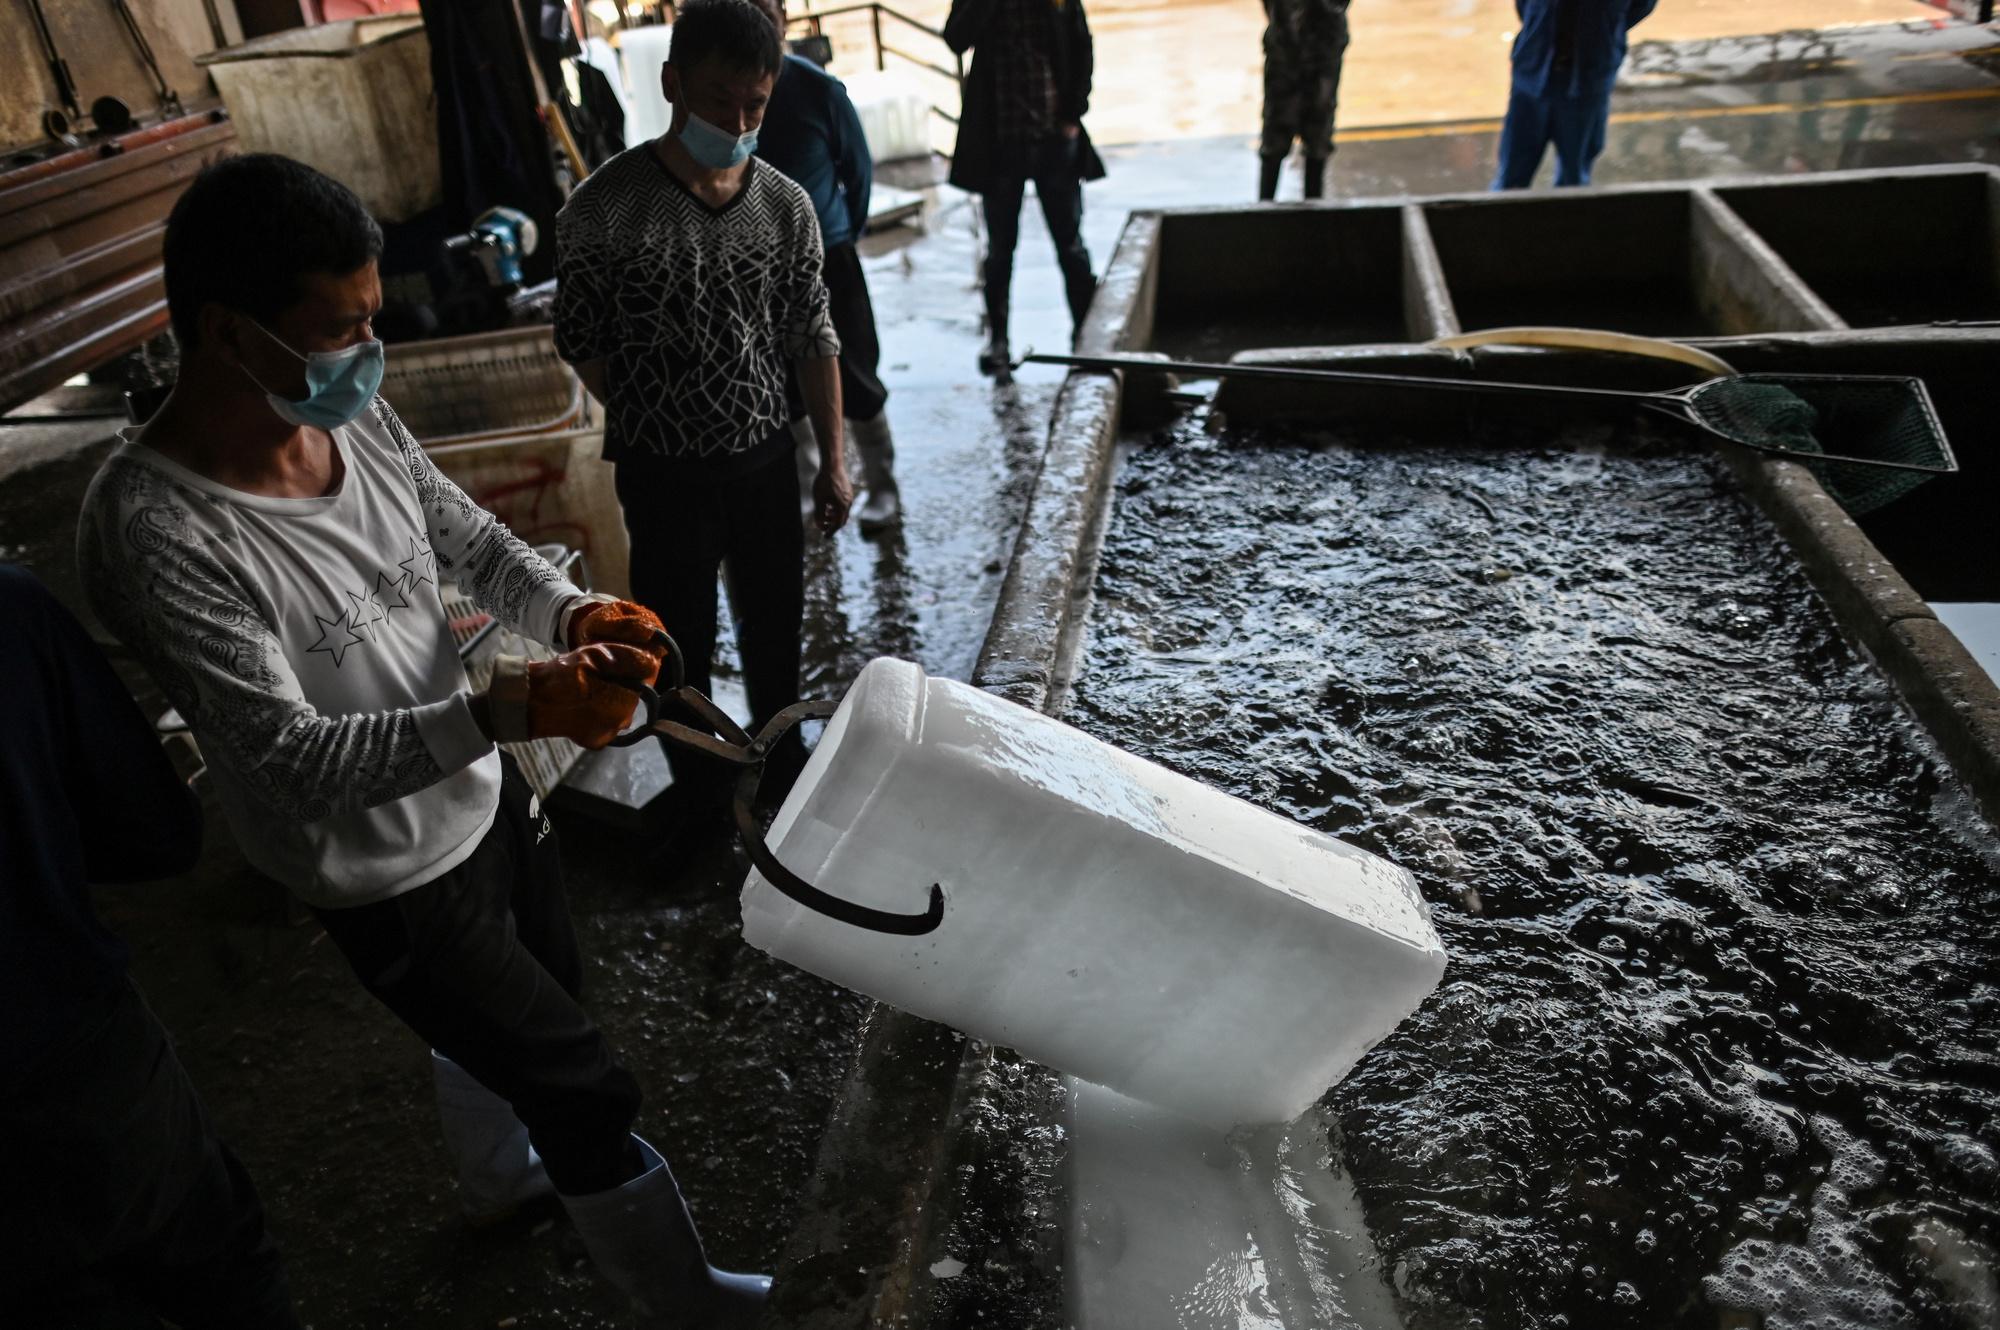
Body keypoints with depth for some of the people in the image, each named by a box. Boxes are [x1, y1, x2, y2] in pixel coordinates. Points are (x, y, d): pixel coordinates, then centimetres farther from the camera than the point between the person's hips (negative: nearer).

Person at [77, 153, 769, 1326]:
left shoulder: (356, 414, -10)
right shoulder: (157, 532, -30)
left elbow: (472, 540, 4)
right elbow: (289, 760, -30)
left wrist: (570, 612, -17)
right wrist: (502, 712, -43)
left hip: (486, 793, 7)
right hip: (396, 882, -7)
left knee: (513, 1029, 31)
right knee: (590, 1093, 6)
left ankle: (501, 1180, 62)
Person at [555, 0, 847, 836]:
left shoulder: (786, 206, -3)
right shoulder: (605, 207, -14)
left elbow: (813, 339, 2)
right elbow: (580, 342, -6)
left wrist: (833, 460, 2)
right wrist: (653, 424, -3)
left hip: (766, 459, 4)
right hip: (665, 473, -3)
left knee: (775, 619, 20)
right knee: (682, 644, 11)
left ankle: (778, 756, 45)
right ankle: (704, 800, 32)